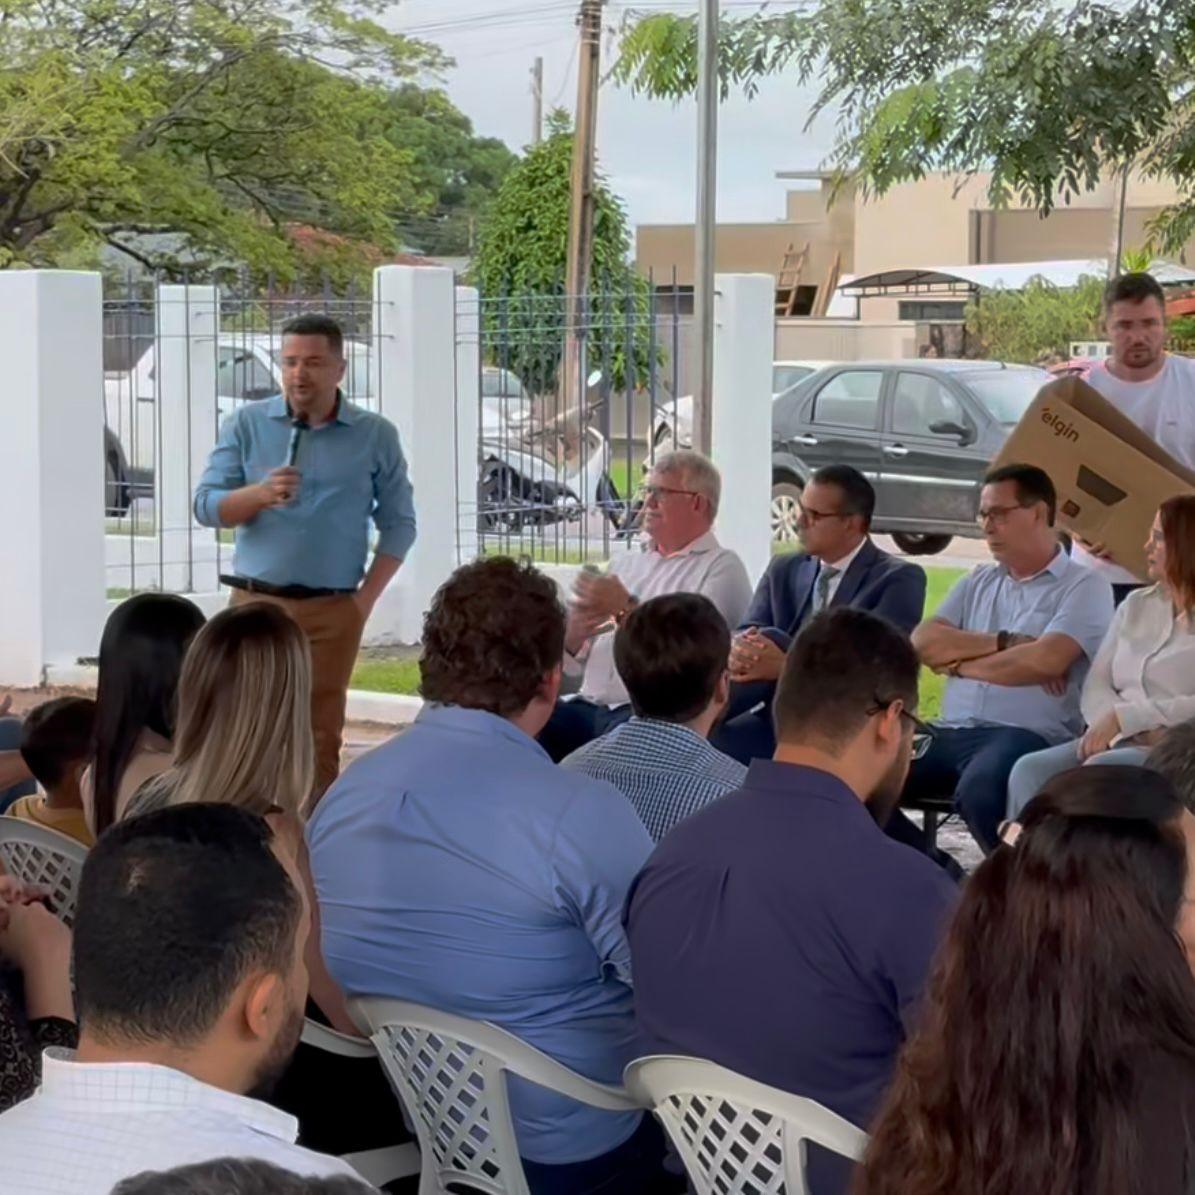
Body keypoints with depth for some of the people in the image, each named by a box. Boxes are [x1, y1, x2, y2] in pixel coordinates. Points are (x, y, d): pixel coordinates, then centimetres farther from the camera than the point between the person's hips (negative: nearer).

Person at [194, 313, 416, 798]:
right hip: (256, 603, 0)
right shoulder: (246, 424, 4)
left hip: (333, 611, 0)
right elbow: (206, 506, -1)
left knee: (321, 736, 4)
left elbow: (398, 523, 7)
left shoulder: (375, 435, 3)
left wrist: (366, 597, -2)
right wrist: (260, 494, -20)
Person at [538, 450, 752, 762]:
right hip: (591, 706, 5)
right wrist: (571, 635, -3)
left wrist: (625, 609, -16)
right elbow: (574, 663, 20)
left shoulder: (722, 568, 4)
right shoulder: (624, 564, 23)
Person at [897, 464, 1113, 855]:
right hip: (951, 734, 6)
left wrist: (962, 663, 1)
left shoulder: (1084, 586, 3)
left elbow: (1046, 660, -14)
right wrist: (1005, 643, -3)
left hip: (1028, 736, -6)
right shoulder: (977, 582, 23)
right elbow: (922, 643, 9)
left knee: (978, 792, -39)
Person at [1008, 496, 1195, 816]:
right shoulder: (1136, 605, 19)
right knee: (1030, 770, -22)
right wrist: (1124, 729, -10)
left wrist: (1122, 717, -16)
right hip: (1120, 743, 6)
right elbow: (1096, 684, 11)